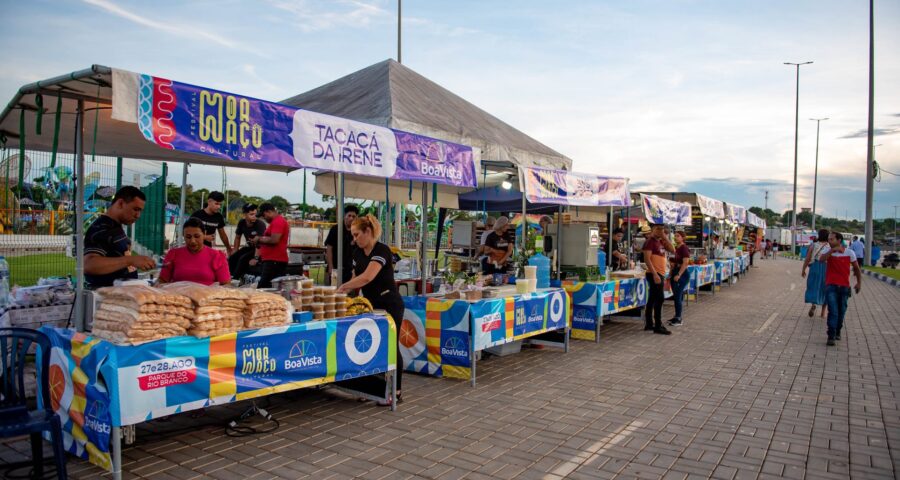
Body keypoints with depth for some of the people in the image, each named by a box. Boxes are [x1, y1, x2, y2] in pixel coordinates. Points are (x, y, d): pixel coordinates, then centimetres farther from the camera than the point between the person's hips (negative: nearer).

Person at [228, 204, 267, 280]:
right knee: (232, 258, -11)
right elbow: (237, 237, 12)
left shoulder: (260, 224, -24)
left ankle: (235, 278, -18)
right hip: (250, 247, 7)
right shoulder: (241, 223, -3)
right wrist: (234, 252, 7)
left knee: (243, 259, -27)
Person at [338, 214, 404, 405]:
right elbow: (356, 278, 12)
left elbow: (367, 277, -29)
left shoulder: (382, 250, -18)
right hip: (371, 306, 8)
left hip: (389, 306, -8)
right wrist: (346, 292, -5)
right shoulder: (358, 253, 7)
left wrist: (342, 286, -21)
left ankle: (396, 392, 6)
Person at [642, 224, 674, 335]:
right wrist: (655, 274, -24)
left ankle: (649, 324, 16)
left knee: (652, 299, 11)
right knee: (660, 298, -11)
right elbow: (647, 259, -18)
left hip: (660, 274, 9)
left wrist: (665, 238, 2)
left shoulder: (661, 242, 15)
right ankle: (658, 326, -9)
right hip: (654, 274, -9)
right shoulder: (650, 242, -11)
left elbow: (673, 250, 9)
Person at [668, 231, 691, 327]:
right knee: (676, 296, 12)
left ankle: (678, 319, -4)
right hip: (674, 272, 8)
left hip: (682, 274, -8)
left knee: (678, 296, -9)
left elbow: (685, 263, -19)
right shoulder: (675, 248, 13)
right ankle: (677, 317, 18)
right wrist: (671, 275, 17)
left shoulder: (684, 248, -12)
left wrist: (678, 275, -25)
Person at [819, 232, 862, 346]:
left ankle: (837, 332, 30)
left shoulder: (850, 253, 0)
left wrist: (859, 282, 6)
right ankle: (831, 336, -11)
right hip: (831, 286, -2)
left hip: (844, 286, 2)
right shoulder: (828, 251, 0)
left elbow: (856, 268, 10)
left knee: (841, 312, 11)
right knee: (833, 311, -11)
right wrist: (832, 250, -28)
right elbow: (821, 259, -22)